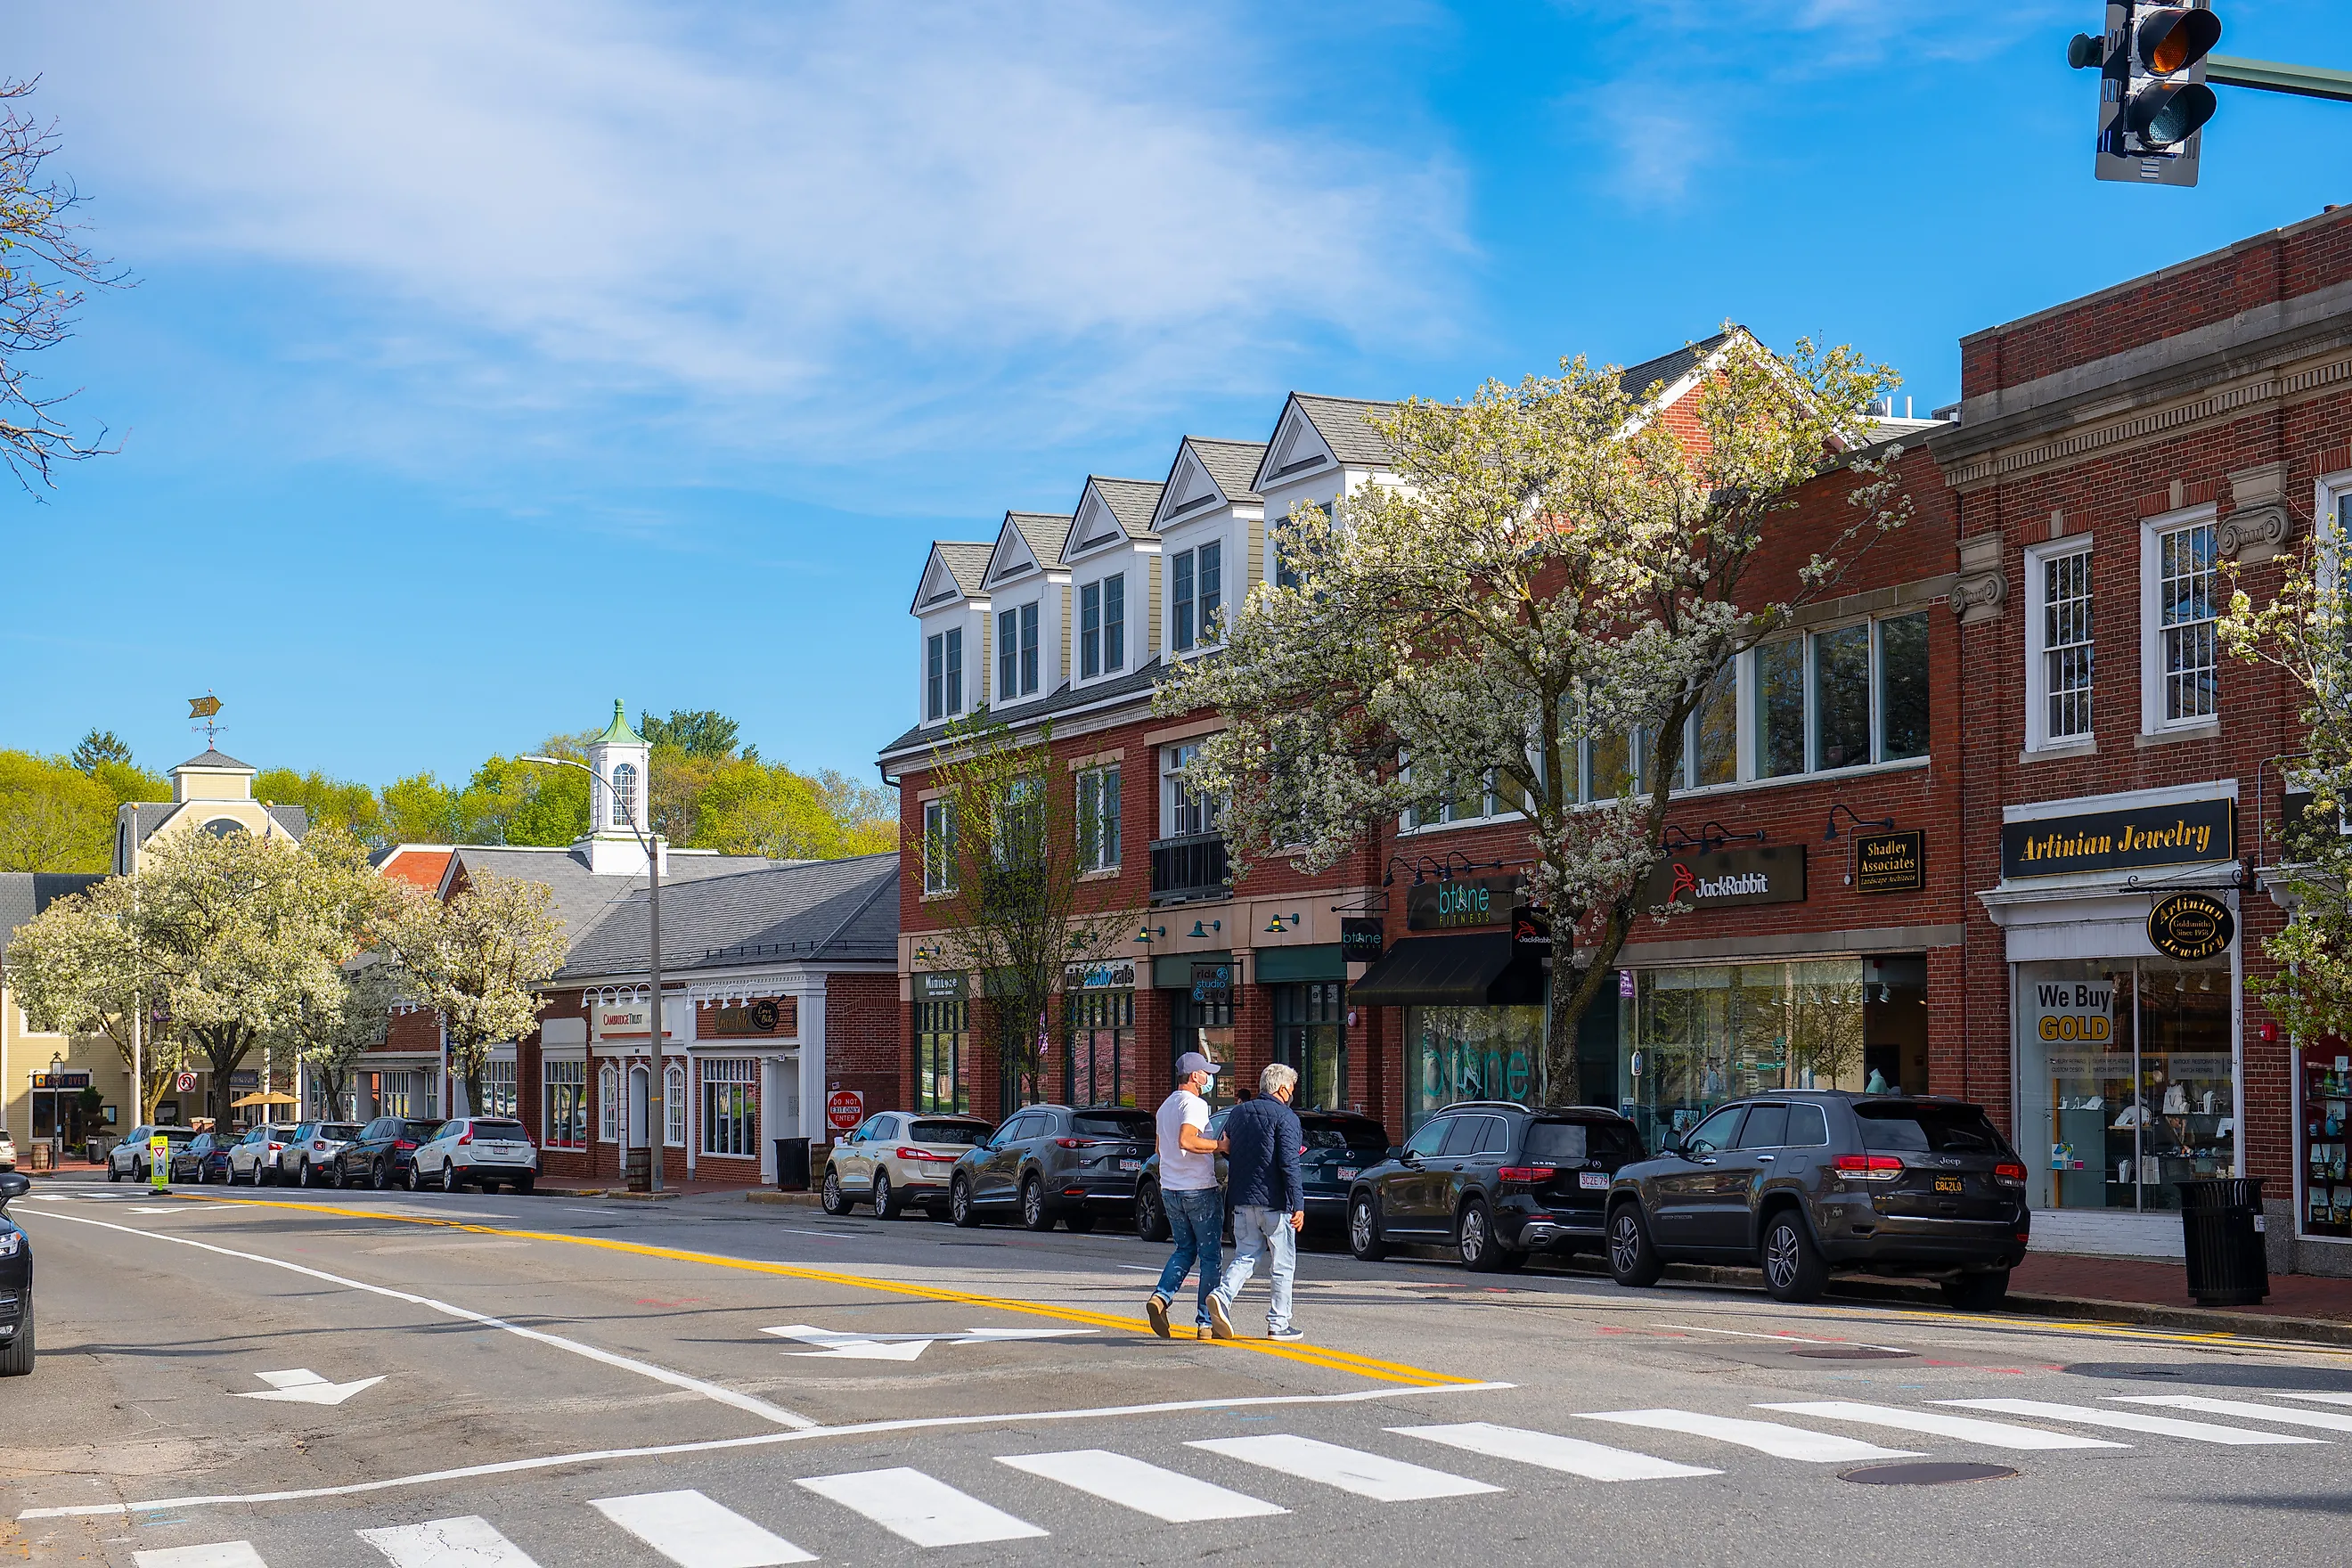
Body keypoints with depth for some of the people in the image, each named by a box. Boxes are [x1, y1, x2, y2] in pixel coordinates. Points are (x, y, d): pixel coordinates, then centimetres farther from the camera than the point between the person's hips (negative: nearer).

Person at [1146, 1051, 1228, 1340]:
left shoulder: (1165, 1106, 14)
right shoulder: (1194, 1104, -13)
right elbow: (1186, 1141, -29)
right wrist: (1219, 1145, -19)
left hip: (1170, 1190, 8)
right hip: (1200, 1189, -8)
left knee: (1184, 1250, 18)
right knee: (1209, 1256, 1)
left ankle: (1161, 1296, -5)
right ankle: (1207, 1323, 1)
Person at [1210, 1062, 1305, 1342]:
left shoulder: (1238, 1112, 11)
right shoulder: (1285, 1117, -9)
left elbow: (1225, 1151, 17)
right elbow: (1289, 1164, -16)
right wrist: (1298, 1204, -16)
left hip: (1242, 1200, 6)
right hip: (1274, 1202, -6)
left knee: (1245, 1256, 11)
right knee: (1283, 1264, 5)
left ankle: (1223, 1296, -14)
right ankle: (1278, 1324, 7)